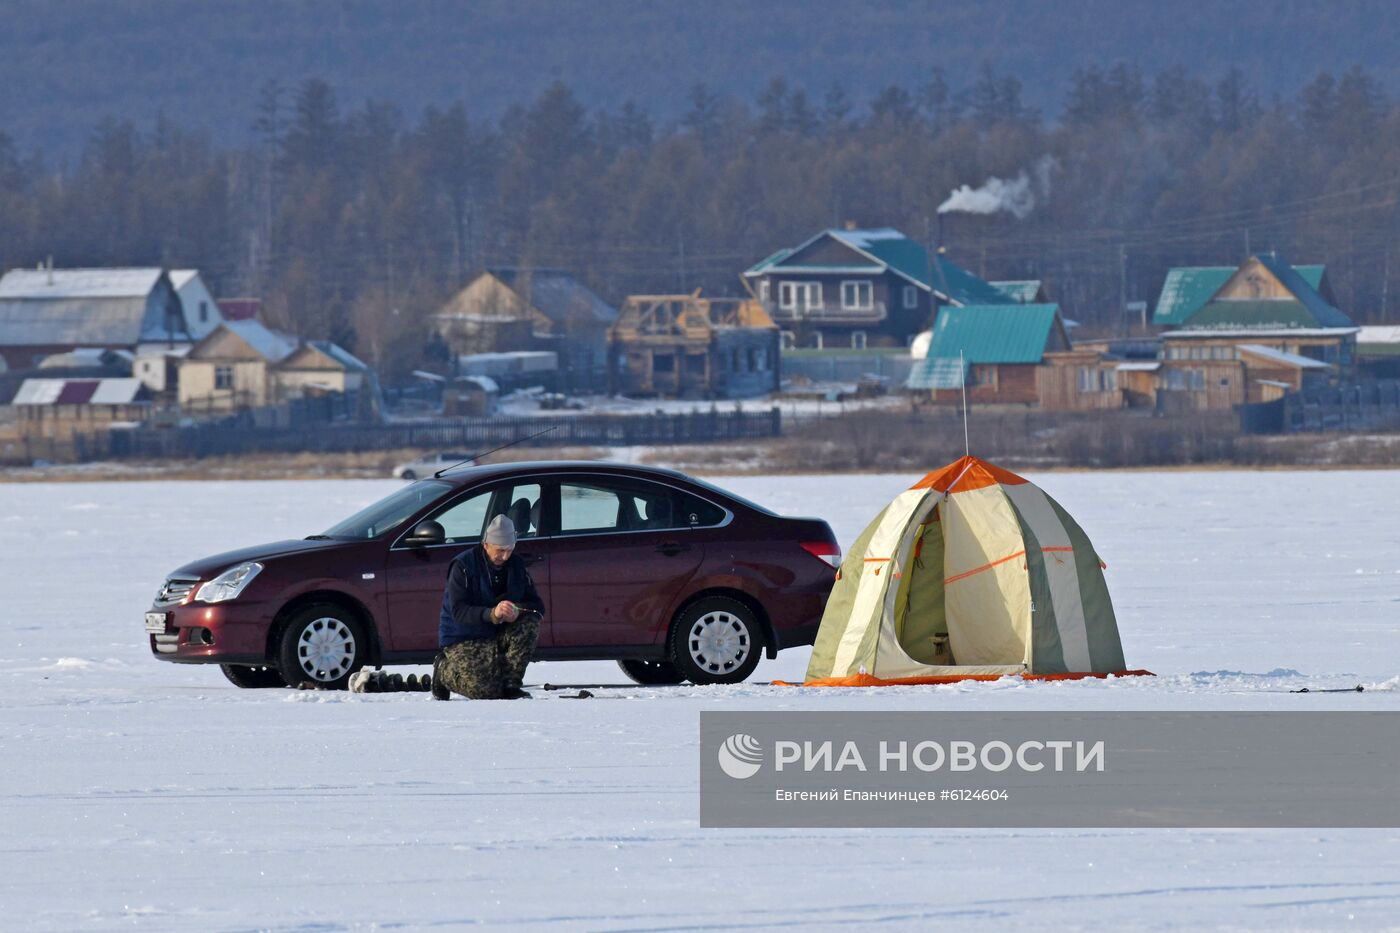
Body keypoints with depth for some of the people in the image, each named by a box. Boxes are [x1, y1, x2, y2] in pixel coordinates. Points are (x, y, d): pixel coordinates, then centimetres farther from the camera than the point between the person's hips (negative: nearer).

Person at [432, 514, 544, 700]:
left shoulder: (516, 566, 1)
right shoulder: (463, 565, -15)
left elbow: (538, 606, -2)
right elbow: (458, 611, -24)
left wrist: (517, 611, -26)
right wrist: (492, 614, -41)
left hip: (498, 635, 5)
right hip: (463, 639, -5)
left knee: (530, 624, -24)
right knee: (486, 691, -25)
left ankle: (511, 685, -13)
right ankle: (443, 670, 7)